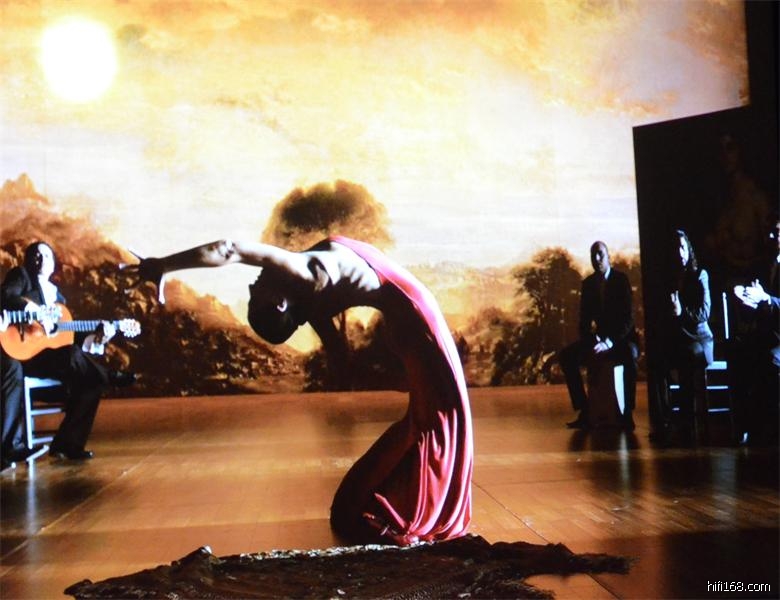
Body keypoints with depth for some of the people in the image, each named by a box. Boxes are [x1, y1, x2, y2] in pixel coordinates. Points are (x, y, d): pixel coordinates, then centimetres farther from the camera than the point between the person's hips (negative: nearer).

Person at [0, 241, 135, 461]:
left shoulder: (56, 294, 23)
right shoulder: (20, 275, 7)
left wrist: (95, 337, 3)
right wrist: (36, 312, -29)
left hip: (46, 356, 7)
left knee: (91, 379, -9)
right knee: (72, 356, -31)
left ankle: (67, 443, -5)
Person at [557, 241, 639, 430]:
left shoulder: (621, 279, -7)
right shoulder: (588, 283, 7)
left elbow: (629, 317, -13)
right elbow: (584, 318, 7)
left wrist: (610, 342, -24)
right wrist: (593, 340, -12)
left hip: (620, 339, -5)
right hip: (597, 339, 5)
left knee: (630, 355, -38)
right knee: (566, 355, -19)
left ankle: (627, 413, -26)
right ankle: (584, 412, -17)